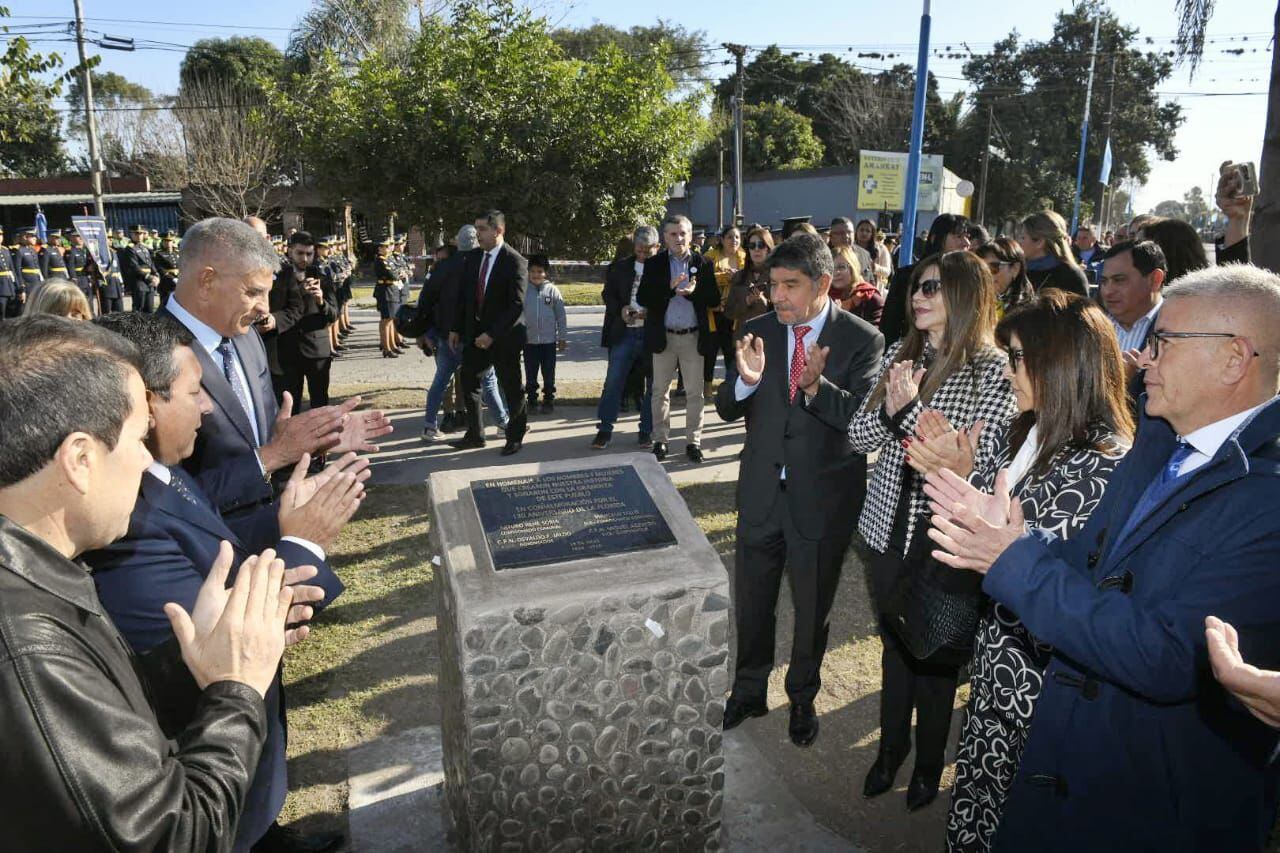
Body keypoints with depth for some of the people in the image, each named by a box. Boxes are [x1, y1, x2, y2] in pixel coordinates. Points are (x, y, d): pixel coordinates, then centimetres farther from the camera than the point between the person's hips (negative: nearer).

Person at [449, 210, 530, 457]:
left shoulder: (515, 262, -14)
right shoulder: (472, 258, 6)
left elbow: (517, 305, -18)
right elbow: (465, 297, 12)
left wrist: (492, 334, -21)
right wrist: (456, 329, 8)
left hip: (503, 336, -6)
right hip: (475, 333, 6)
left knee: (511, 388, 5)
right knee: (469, 383, 10)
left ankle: (515, 437, 22)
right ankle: (475, 434, 24)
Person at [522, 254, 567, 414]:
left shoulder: (552, 290, -2)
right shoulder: (523, 290, -1)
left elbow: (560, 315, 1)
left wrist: (562, 338, 1)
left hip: (549, 340, -1)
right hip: (529, 340, 1)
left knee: (548, 374, 7)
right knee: (530, 374, 10)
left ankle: (549, 401, 17)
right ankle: (531, 400, 22)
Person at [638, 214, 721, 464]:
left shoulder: (702, 263, 3)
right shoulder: (654, 264, 3)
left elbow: (714, 300, -1)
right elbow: (643, 298, -6)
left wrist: (693, 292, -18)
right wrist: (670, 288, -19)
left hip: (694, 337, 0)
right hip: (663, 337, 0)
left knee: (694, 392, 5)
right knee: (660, 391, 7)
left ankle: (693, 441, 14)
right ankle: (660, 440, 17)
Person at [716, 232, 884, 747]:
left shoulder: (862, 340, -12)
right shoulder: (758, 331, -2)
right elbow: (726, 409, -2)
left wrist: (817, 386, -37)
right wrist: (746, 380, -24)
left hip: (822, 498, -3)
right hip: (761, 492, 3)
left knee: (812, 608, 17)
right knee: (751, 602, 18)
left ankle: (802, 698, 42)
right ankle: (748, 691, 42)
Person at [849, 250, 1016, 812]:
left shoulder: (993, 370, -13)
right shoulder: (899, 355, 3)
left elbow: (976, 461, -20)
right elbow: (859, 437, 2)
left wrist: (911, 411, -25)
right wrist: (888, 408, -18)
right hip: (890, 529, 5)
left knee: (935, 652, 13)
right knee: (895, 642, 20)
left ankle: (929, 763, 36)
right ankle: (891, 748, 41)